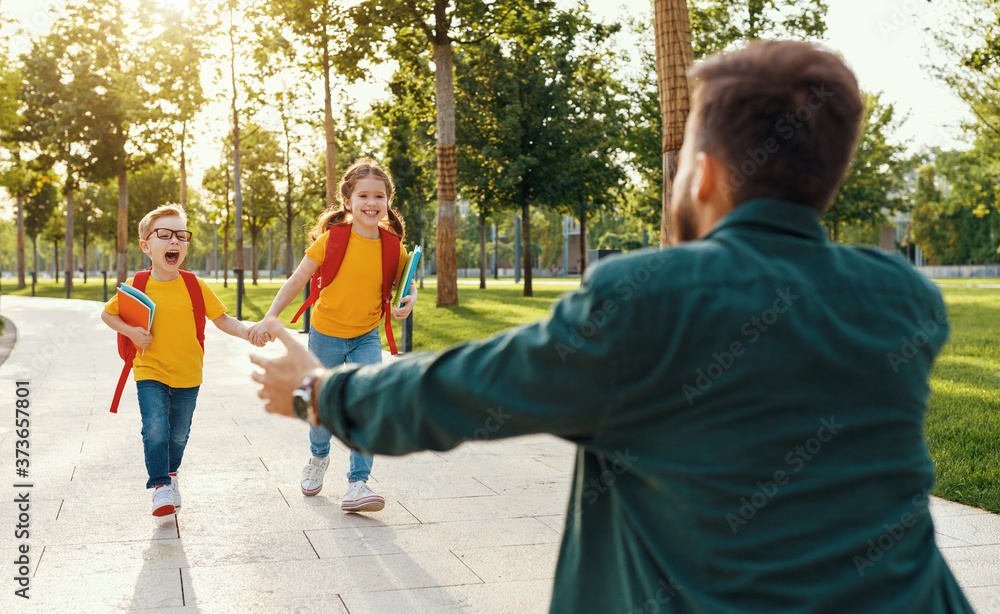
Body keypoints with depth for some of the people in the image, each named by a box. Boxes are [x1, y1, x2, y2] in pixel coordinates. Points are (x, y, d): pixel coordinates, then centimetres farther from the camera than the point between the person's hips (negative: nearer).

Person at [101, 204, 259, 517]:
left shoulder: (195, 286, -6)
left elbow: (222, 319, 0)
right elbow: (107, 313, 8)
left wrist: (248, 332, -17)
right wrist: (130, 331, -9)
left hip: (187, 376, 2)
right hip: (150, 374, -1)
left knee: (179, 435, 14)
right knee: (155, 430, -16)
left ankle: (171, 473, 41)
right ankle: (160, 486, 0)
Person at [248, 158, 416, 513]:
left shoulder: (392, 245, -8)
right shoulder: (333, 238, -16)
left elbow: (406, 283, 10)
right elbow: (297, 280, -9)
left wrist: (409, 300, -13)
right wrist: (269, 318, -16)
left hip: (367, 338, 1)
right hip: (326, 335, -1)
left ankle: (357, 484, -10)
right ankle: (318, 458, 45)